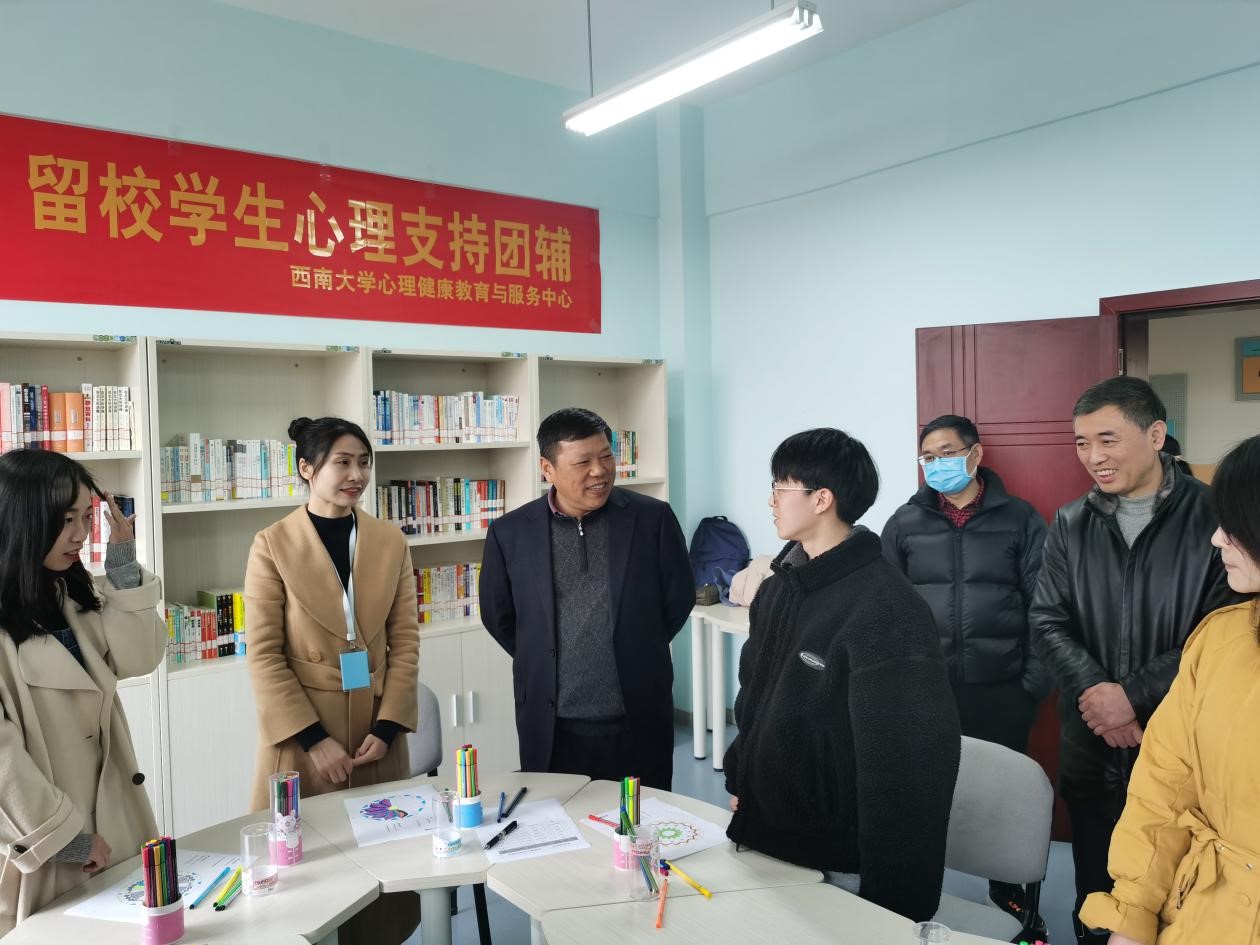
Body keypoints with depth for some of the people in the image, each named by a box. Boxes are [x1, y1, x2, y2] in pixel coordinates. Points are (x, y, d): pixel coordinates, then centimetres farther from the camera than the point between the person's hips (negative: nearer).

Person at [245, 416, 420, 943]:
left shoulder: (391, 543, 3)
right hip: (301, 737, -2)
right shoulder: (273, 545, -6)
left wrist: (386, 727, -7)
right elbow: (262, 655, -8)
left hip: (375, 734, 3)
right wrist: (313, 738, -12)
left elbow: (405, 642, 3)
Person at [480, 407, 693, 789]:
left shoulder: (653, 519, -4)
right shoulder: (510, 532, -2)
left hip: (639, 725, 0)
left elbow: (679, 599, 6)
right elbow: (498, 616, 10)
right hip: (550, 731, 1)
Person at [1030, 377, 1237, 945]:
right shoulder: (1069, 525, 4)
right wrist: (1094, 692, -14)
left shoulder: (1214, 517, -7)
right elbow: (1047, 622, 2)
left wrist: (1134, 696, -17)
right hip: (1091, 749, 3)